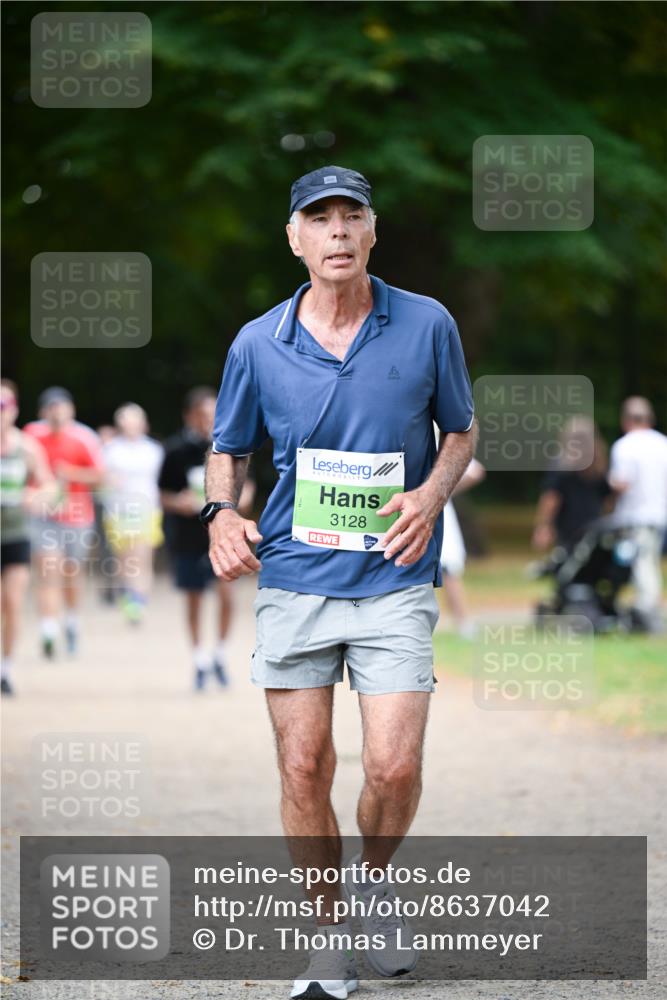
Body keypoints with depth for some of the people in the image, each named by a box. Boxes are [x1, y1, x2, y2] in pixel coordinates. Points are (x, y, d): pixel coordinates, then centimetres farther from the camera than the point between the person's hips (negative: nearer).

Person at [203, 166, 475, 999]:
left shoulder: (427, 326, -1)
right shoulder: (258, 344, 1)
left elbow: (460, 431, 12)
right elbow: (228, 450, 13)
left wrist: (432, 494, -8)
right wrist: (221, 512, -8)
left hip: (394, 582, -1)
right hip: (293, 579, 1)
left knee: (394, 767, -10)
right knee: (303, 769, 0)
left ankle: (373, 879, 22)